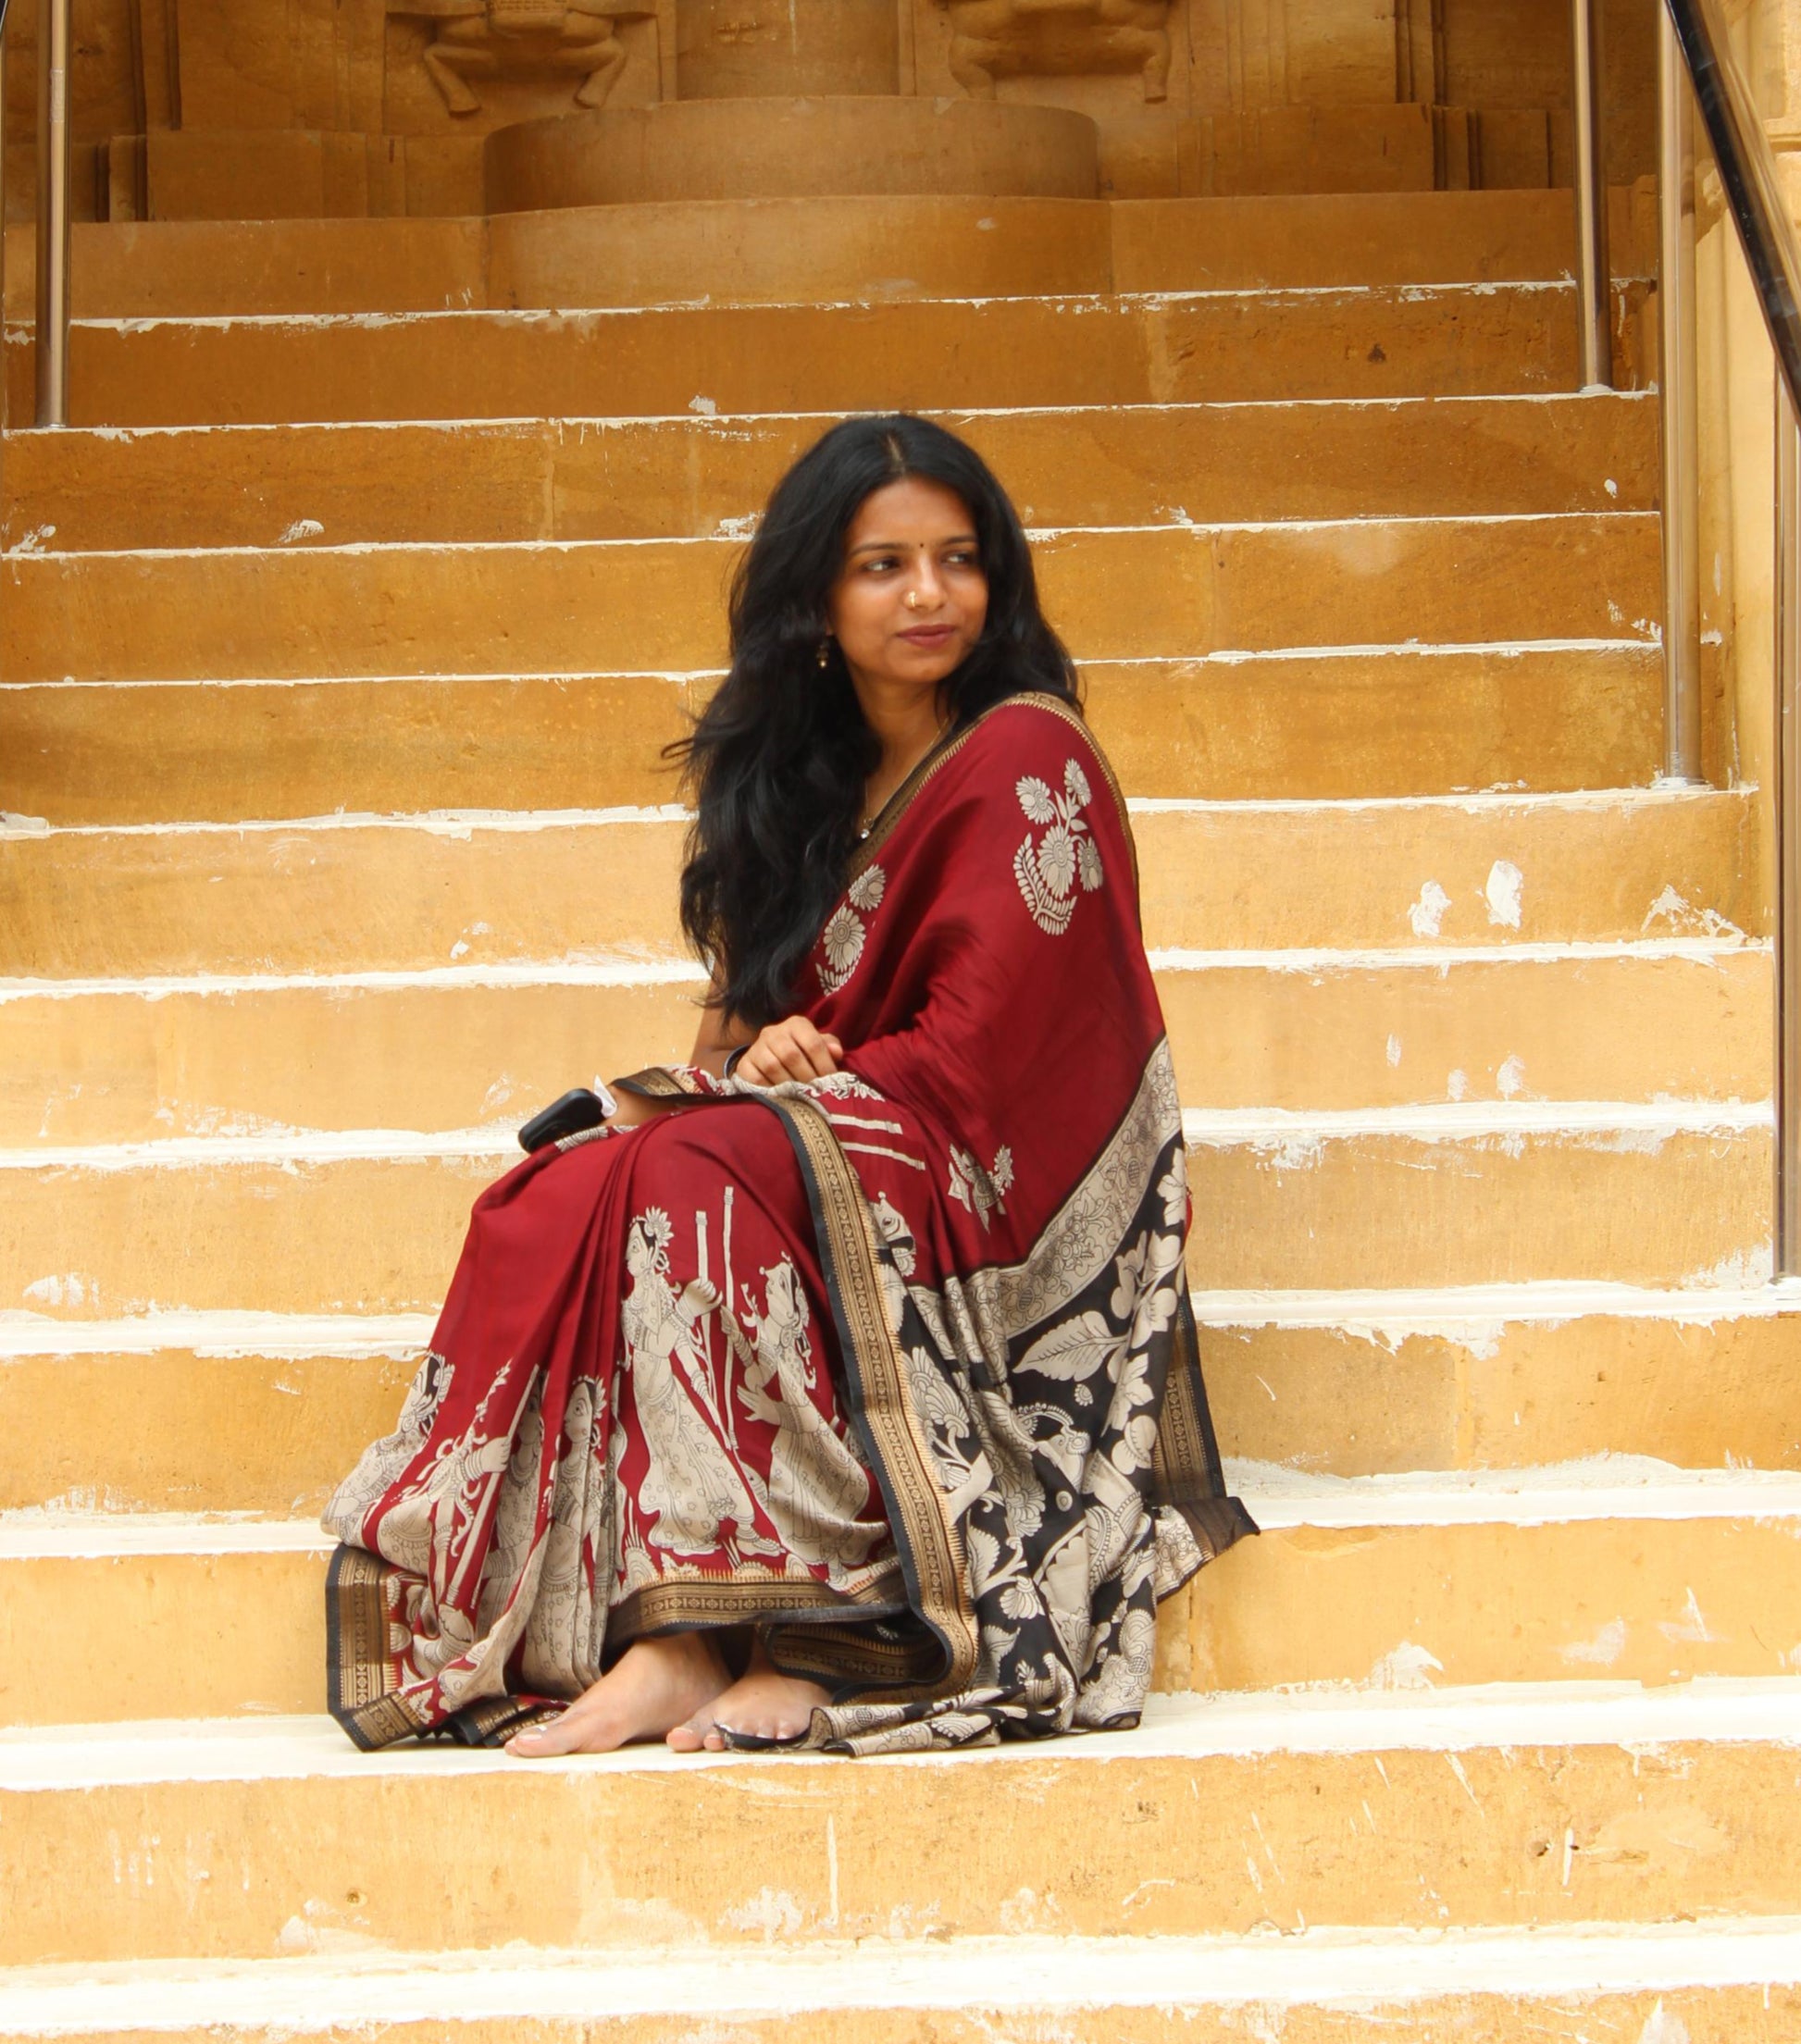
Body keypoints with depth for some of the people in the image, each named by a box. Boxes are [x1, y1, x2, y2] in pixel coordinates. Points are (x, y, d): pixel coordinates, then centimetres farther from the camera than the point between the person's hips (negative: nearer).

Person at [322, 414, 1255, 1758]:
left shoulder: (1028, 764, -5)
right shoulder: (808, 774, 17)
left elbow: (970, 1063, -12)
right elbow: (758, 1016, 16)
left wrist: (786, 1083, -10)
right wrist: (755, 1064, -8)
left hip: (991, 1190, -7)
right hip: (836, 1150, 7)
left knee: (685, 1180, -32)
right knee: (559, 1197, -21)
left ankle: (705, 1634, -34)